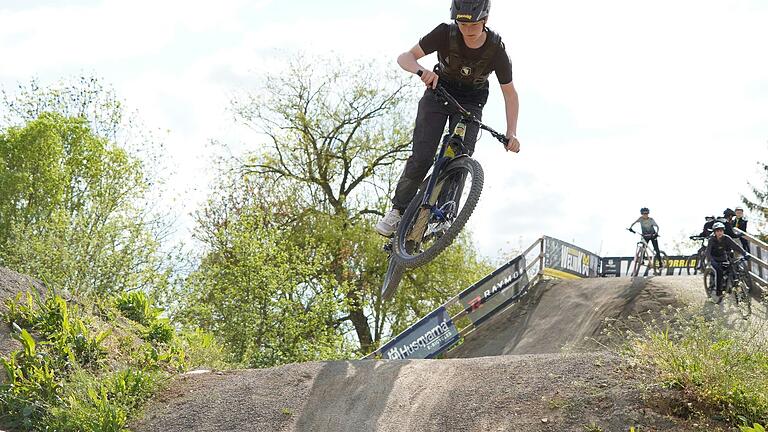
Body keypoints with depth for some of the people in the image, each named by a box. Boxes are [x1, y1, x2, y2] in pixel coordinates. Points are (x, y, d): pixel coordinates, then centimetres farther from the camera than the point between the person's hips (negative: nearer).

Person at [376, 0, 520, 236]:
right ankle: (398, 210, -2)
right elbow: (405, 57, -23)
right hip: (438, 94, 0)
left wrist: (511, 133, -23)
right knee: (422, 157, -15)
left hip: (470, 103, 1)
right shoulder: (446, 33, -23)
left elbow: (510, 94, -13)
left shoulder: (496, 49, -22)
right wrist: (421, 71, -46)